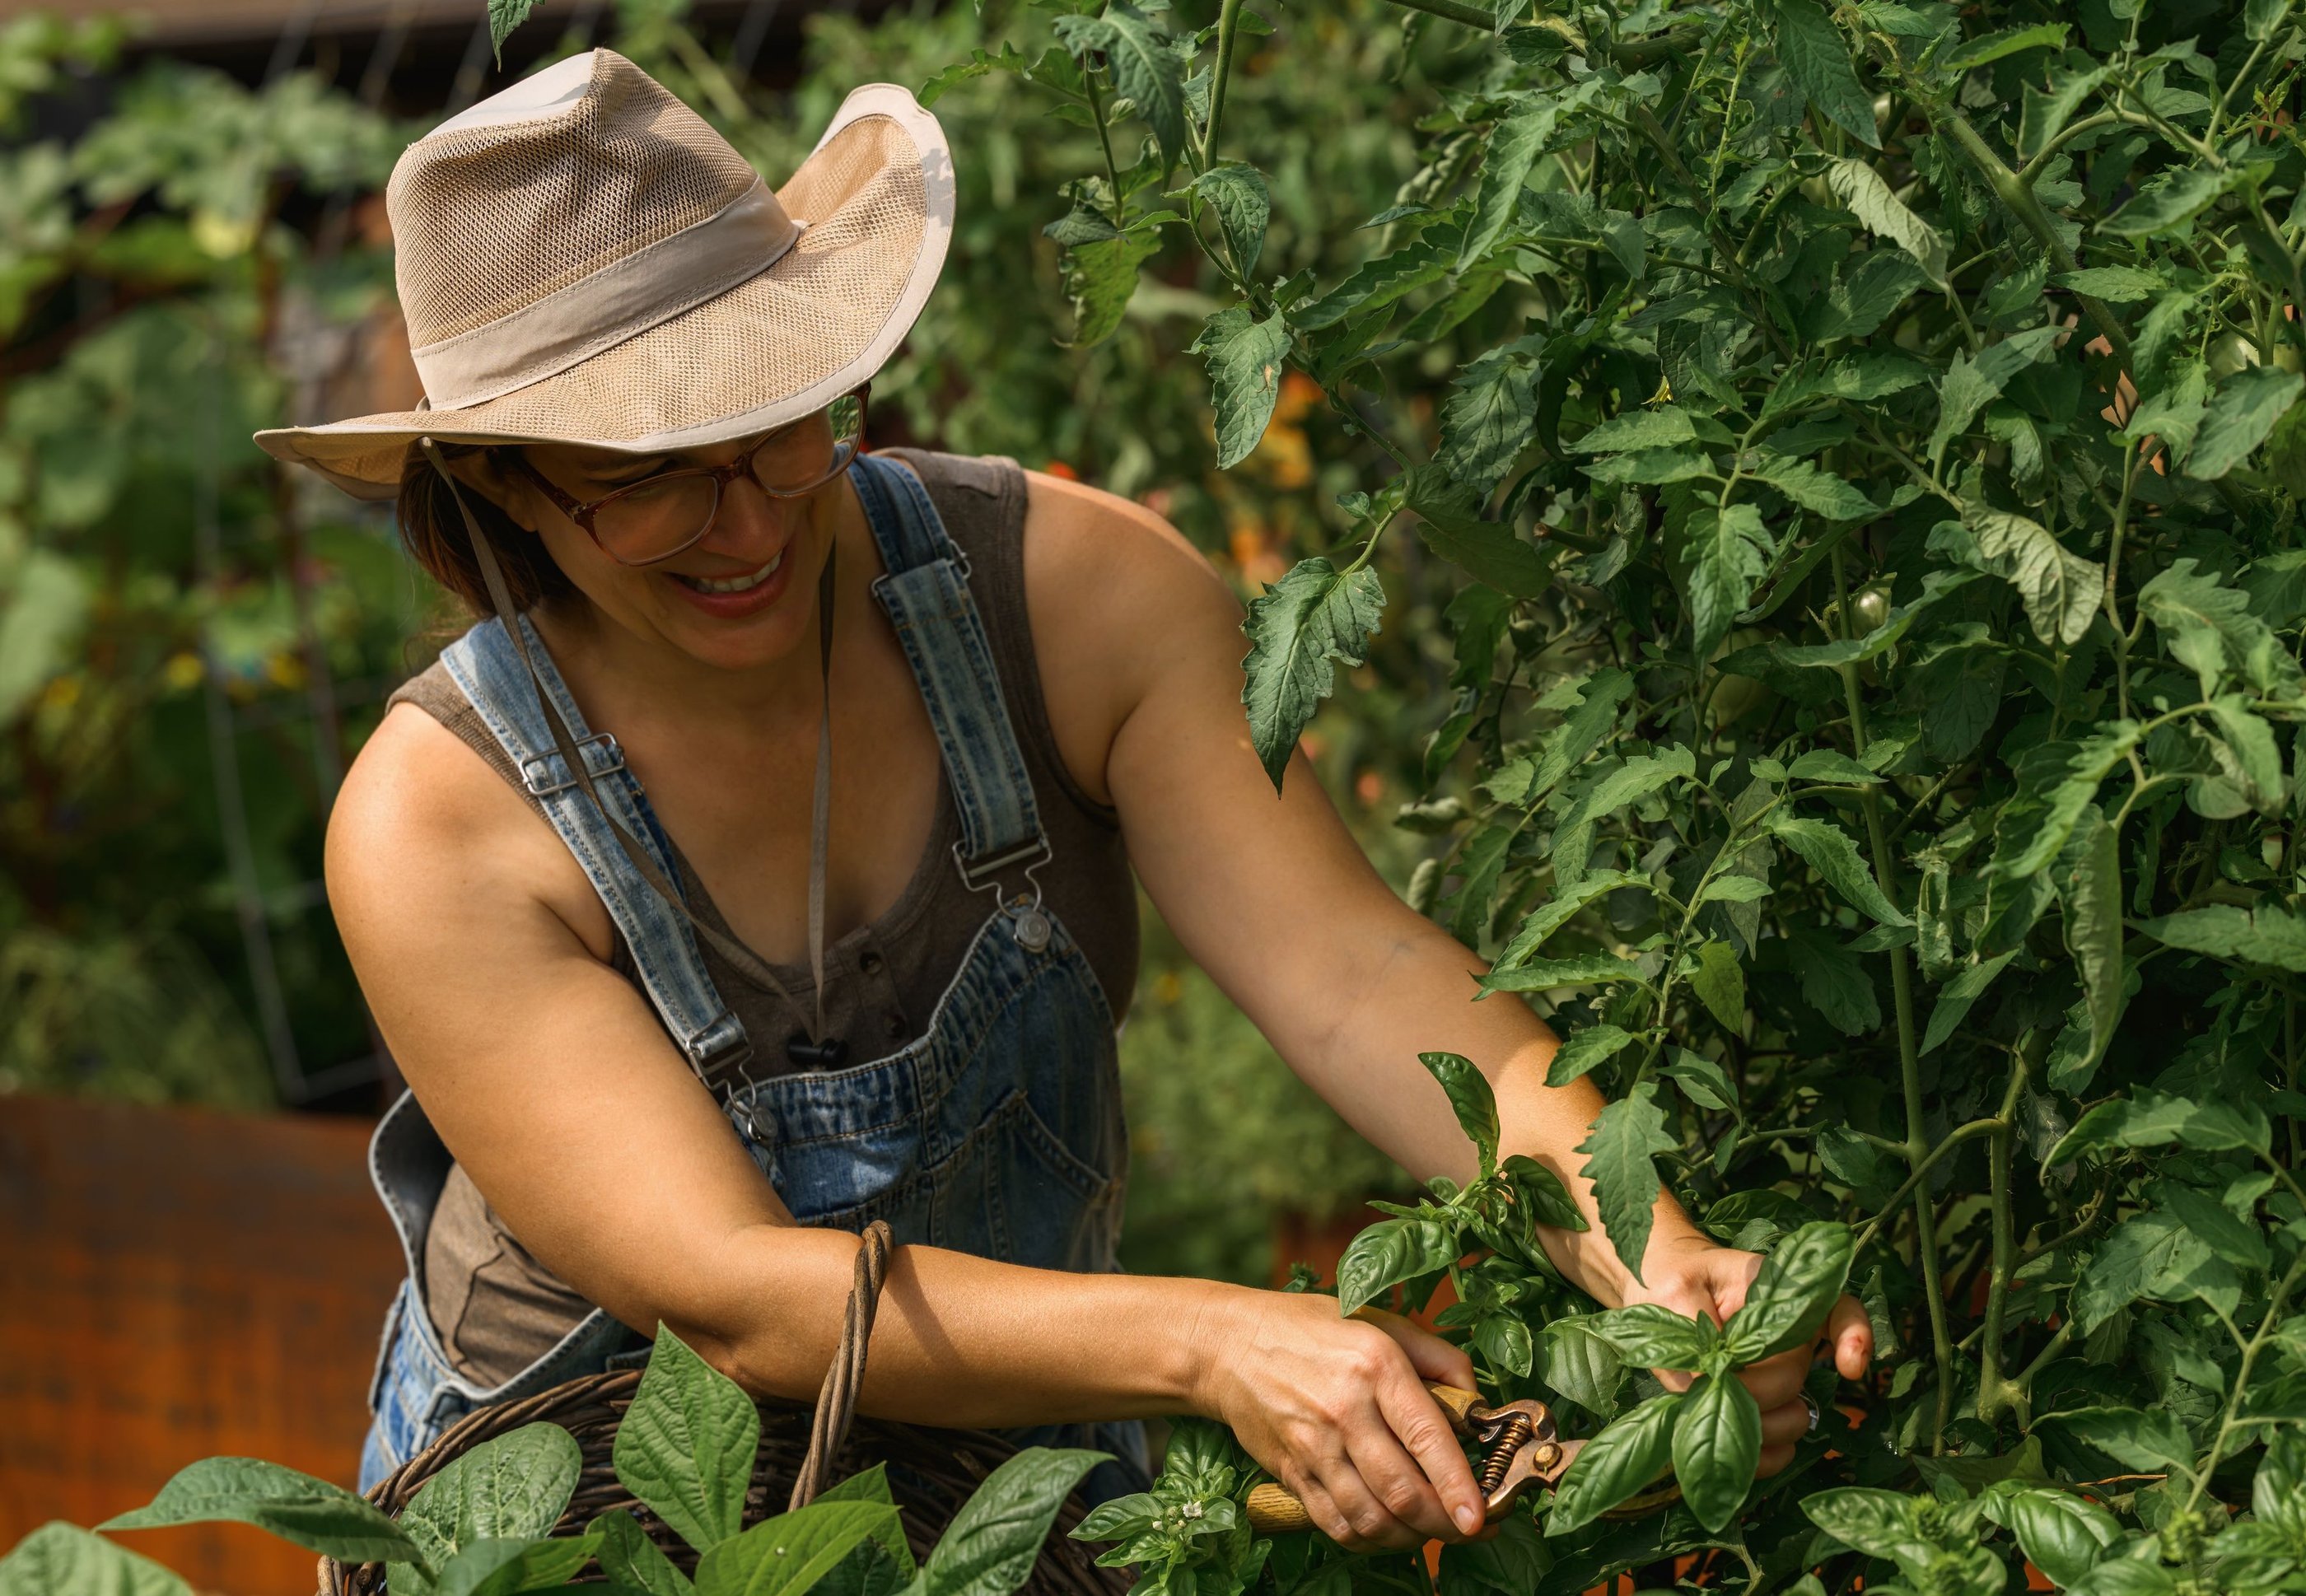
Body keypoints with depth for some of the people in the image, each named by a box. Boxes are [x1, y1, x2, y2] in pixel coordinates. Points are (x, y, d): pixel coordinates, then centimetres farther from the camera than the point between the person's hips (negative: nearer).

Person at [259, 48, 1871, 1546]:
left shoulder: (1081, 593, -10)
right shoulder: (439, 823, -19)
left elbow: (1348, 969, -18)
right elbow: (733, 1295, -26)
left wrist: (1639, 1252, -37)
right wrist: (1208, 1347, -40)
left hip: (1023, 1454, 2)